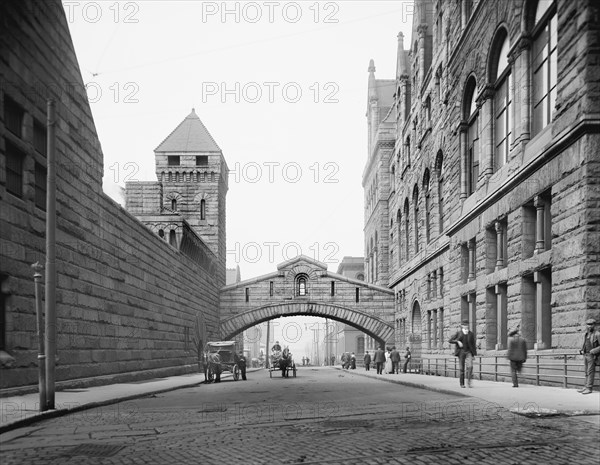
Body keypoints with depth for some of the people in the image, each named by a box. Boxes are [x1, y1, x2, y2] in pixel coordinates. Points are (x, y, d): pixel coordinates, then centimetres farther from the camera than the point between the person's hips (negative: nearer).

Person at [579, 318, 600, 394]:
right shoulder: (586, 334, 16)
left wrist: (594, 351, -21)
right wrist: (582, 350, 10)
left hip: (592, 356, -7)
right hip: (585, 355, 8)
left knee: (590, 372, -9)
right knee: (586, 372, 8)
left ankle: (589, 388, -10)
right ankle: (586, 387, 11)